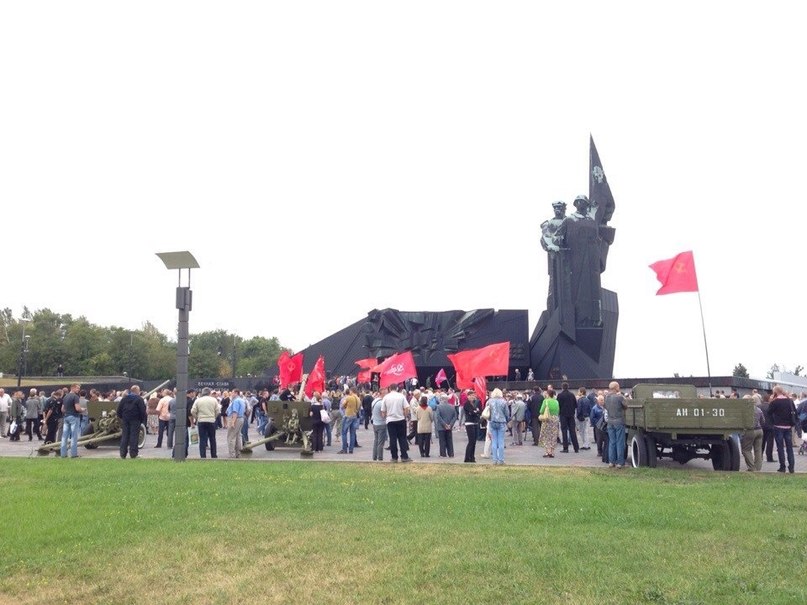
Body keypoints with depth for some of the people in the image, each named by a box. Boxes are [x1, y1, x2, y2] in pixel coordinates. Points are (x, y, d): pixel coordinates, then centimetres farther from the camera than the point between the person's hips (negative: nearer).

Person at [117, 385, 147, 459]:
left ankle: (123, 453, 9)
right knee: (134, 436, -1)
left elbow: (119, 409, 10)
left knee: (125, 435, 9)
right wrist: (144, 419, -1)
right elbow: (143, 411, -11)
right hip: (135, 420, -5)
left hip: (125, 420, 5)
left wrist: (121, 417, 19)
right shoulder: (139, 399, -8)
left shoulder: (124, 398, 9)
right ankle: (133, 453, -2)